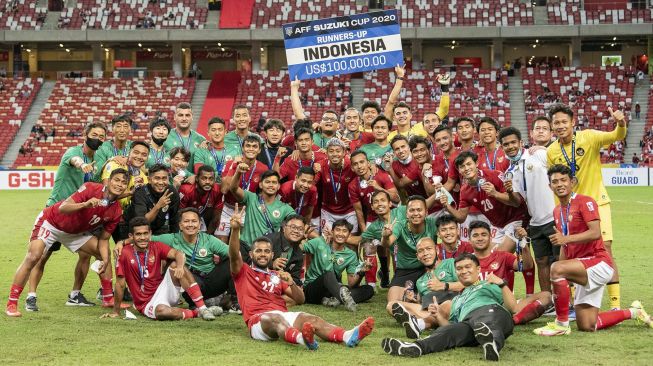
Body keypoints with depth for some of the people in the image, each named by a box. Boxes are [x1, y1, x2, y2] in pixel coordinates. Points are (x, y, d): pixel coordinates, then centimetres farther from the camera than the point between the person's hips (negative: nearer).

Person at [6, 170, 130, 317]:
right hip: (51, 223, -6)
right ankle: (11, 304, -15)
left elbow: (103, 239, -2)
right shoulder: (91, 189, -28)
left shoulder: (116, 211, -11)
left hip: (75, 232, 7)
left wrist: (105, 260, -18)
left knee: (105, 254, 1)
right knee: (33, 257, -22)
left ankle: (108, 299, 12)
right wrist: (84, 204, -53)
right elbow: (63, 208, -35)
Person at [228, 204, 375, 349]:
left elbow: (300, 300, 20)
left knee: (313, 319, -25)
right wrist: (235, 229, -21)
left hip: (284, 315, 4)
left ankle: (348, 336, -53)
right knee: (276, 318, -39)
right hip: (259, 320, -4)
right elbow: (234, 255, -3)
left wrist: (291, 283, -2)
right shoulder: (243, 273, 19)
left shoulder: (277, 276, 30)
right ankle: (302, 338, -72)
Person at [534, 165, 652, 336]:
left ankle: (561, 324, -22)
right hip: (584, 271, 9)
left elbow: (595, 233, -23)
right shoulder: (557, 211, 15)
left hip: (598, 262, -9)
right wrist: (565, 279, 16)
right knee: (586, 326, 6)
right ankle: (632, 312, 29)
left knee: (557, 268, -33)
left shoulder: (584, 201, -9)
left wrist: (566, 238, -32)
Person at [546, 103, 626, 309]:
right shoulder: (551, 152, -1)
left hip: (596, 202, -3)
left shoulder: (588, 137, -11)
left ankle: (615, 304, -5)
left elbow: (616, 137, -25)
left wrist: (621, 124, -46)